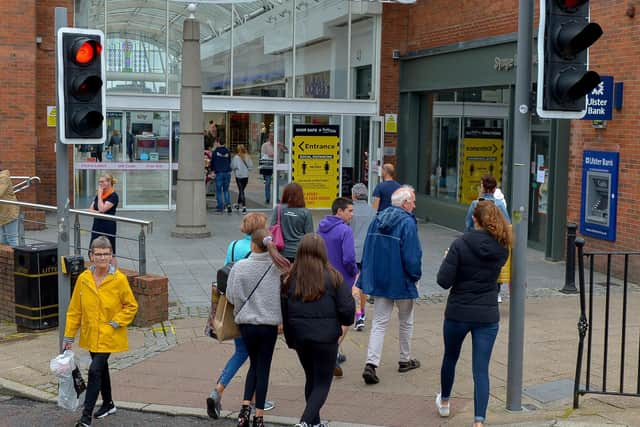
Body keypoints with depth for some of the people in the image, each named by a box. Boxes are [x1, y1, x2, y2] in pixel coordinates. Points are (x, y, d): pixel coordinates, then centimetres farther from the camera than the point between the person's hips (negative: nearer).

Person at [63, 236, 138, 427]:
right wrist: (69, 336, 3)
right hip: (91, 335, 5)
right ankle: (108, 404, 41)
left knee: (94, 370, -13)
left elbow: (131, 306, -3)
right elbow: (75, 309, 2)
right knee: (101, 368, 21)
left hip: (109, 336, -5)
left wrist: (116, 323, -13)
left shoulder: (119, 279, -14)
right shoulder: (83, 278, -4)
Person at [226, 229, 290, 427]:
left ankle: (246, 406, 5)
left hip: (247, 323, 0)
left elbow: (231, 296, -5)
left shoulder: (240, 266, -9)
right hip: (270, 323, 0)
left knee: (254, 364, 19)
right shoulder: (277, 266, -8)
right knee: (263, 368, 9)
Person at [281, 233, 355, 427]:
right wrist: (346, 322, 11)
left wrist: (290, 339, 12)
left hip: (299, 336, 4)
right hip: (326, 337, -4)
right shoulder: (333, 277, -11)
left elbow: (283, 311, 2)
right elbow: (347, 308, -12)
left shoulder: (289, 278, -2)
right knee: (322, 383, 6)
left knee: (311, 379, 22)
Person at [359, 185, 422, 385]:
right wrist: (416, 276, -3)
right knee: (405, 321, 16)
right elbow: (412, 255, -19)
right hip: (401, 282, -5)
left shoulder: (377, 219, 6)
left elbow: (367, 250, 10)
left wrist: (368, 277, 16)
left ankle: (371, 364, -10)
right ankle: (405, 360, 29)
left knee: (379, 323, 5)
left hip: (379, 281, 5)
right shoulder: (407, 223, -16)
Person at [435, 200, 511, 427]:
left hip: (458, 314, -1)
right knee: (481, 370, 2)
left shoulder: (461, 244, -15)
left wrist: (447, 260, 1)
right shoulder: (501, 248, -3)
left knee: (450, 358, 23)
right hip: (488, 316, 1)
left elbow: (444, 281, -15)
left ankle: (444, 401, 44)